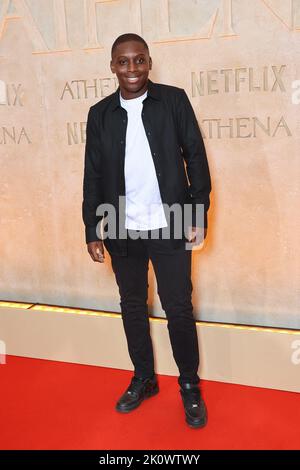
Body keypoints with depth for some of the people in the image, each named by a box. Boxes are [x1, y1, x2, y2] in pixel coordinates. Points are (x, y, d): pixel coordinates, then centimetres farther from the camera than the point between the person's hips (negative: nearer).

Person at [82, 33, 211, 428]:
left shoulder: (174, 100, -2)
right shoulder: (100, 113, 4)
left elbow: (195, 156, -1)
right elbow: (93, 175, 5)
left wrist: (199, 213, -6)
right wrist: (92, 230, 3)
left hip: (170, 226, -2)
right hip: (122, 230, 3)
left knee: (179, 309, 5)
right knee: (132, 307, 14)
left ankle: (190, 387, 24)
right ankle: (143, 379, 33)